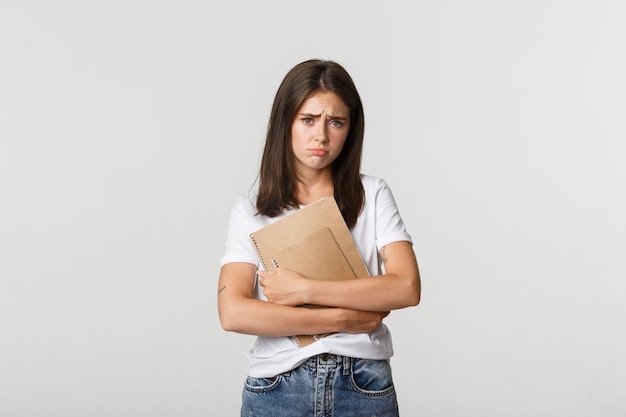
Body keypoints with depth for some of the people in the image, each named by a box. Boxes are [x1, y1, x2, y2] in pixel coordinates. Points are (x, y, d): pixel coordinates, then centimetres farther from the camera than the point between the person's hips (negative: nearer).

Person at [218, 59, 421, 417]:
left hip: (364, 387, 0)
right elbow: (233, 313, -11)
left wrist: (303, 290, -15)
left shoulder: (373, 196, 1)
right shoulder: (252, 210, 0)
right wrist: (341, 319, -13)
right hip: (277, 388, 0)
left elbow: (407, 287, -11)